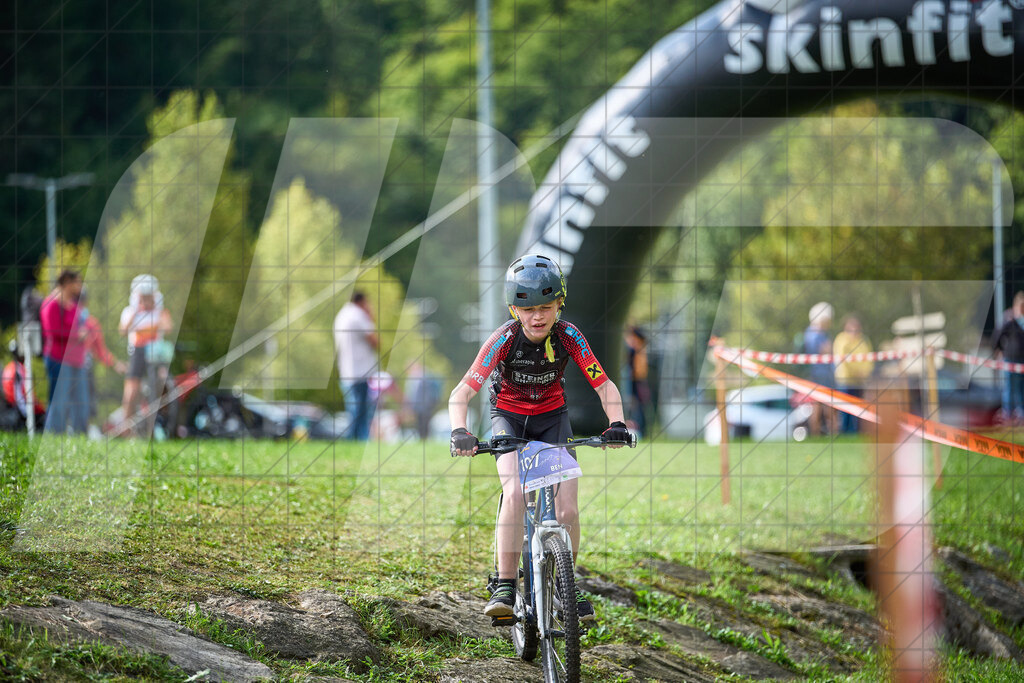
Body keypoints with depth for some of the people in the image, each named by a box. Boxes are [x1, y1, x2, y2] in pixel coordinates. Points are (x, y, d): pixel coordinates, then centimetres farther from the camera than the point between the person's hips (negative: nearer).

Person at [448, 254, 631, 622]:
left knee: (568, 511, -11)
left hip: (552, 416, 2)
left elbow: (604, 385, -19)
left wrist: (616, 423, -38)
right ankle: (505, 587, -22)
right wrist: (459, 432, -48)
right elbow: (461, 393, -30)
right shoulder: (505, 338, -26)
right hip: (509, 416, -2)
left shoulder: (568, 336, -22)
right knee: (515, 492, -28)